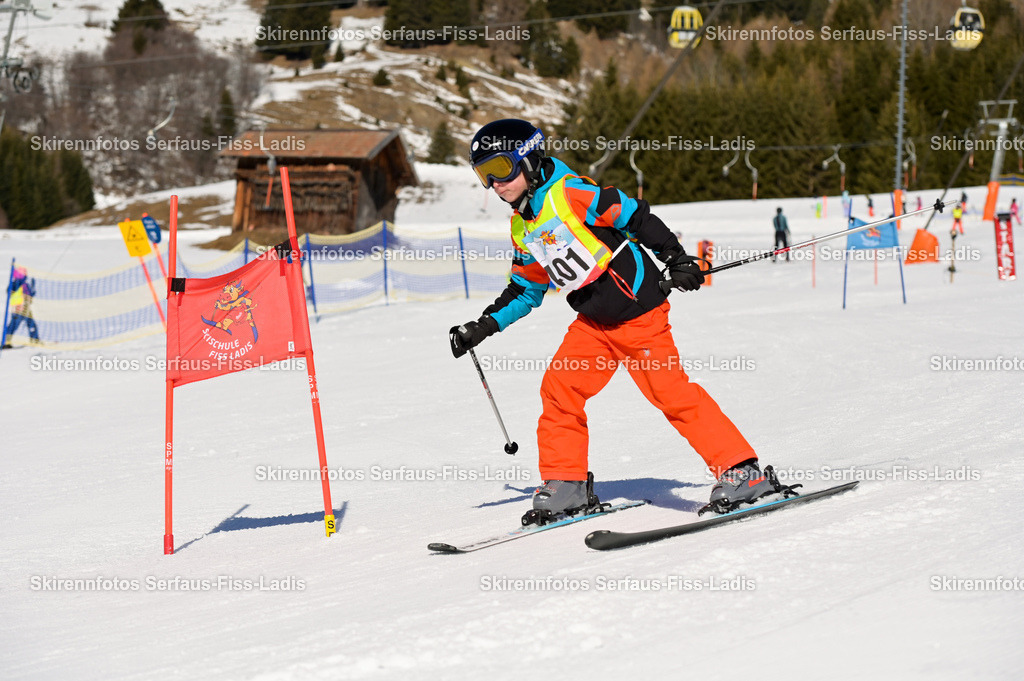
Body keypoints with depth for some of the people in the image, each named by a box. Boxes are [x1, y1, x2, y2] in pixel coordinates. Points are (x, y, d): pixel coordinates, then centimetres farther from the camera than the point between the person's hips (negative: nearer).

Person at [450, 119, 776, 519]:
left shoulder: (570, 193, -14)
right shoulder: (522, 227, 11)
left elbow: (636, 218, -12)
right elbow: (524, 291, 20)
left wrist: (677, 260, -15)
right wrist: (484, 327, 11)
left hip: (638, 309, -8)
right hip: (593, 322, 8)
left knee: (670, 391, -12)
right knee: (559, 389, -1)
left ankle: (743, 472, -8)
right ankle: (564, 484, 10)